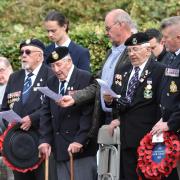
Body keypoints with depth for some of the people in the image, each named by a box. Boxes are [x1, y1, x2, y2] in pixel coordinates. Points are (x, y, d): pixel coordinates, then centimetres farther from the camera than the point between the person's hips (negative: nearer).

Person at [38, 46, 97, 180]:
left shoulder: (86, 79, -6)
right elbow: (46, 114, 13)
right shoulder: (52, 83, 13)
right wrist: (45, 140, 1)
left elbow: (89, 113, -12)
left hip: (81, 146, -6)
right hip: (60, 148, 6)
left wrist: (79, 140, -17)